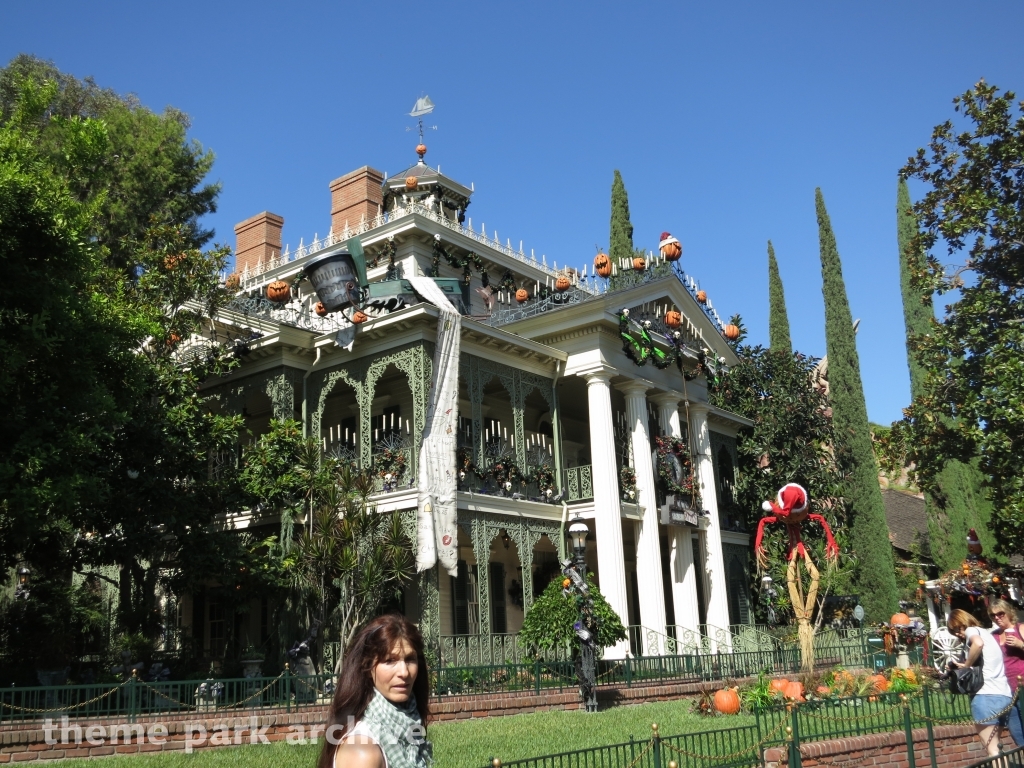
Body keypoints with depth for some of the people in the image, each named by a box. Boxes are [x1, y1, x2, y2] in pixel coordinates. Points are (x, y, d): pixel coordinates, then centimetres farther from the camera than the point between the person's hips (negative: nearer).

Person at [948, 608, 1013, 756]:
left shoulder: (972, 630, 0)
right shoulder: (984, 633, 26)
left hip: (987, 694, -9)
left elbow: (978, 644, -24)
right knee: (995, 747, 13)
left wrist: (966, 666, -12)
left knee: (991, 750, -8)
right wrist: (966, 665, 13)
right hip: (1004, 694, 9)